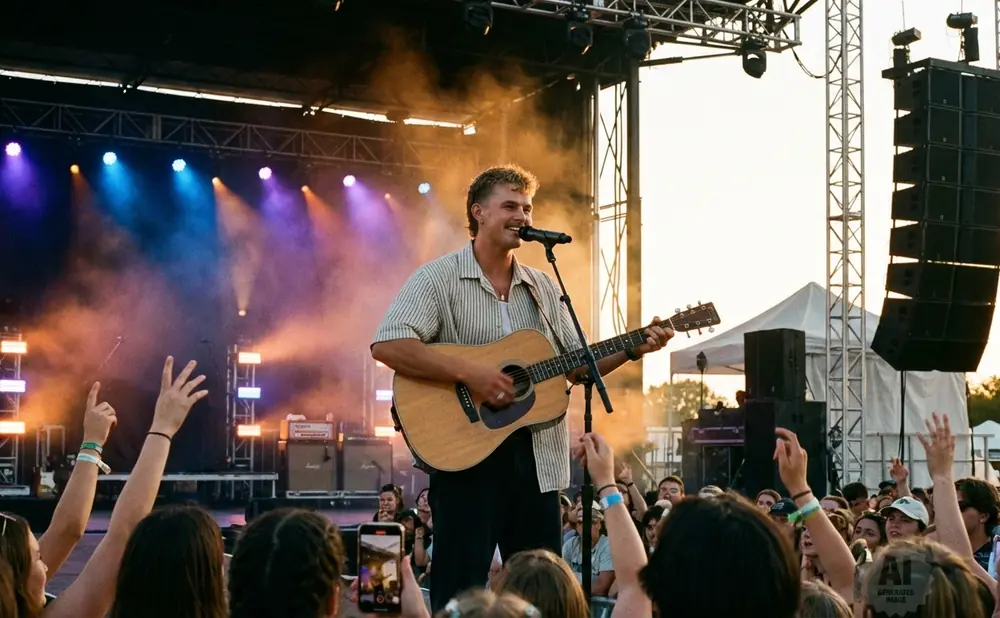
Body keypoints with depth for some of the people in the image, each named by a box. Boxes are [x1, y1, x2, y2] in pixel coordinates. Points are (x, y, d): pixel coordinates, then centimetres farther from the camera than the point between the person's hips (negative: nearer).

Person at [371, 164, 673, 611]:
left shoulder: (545, 288, 14)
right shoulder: (438, 279, -5)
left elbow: (576, 365, 17)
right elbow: (387, 345, -18)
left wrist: (631, 349, 0)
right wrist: (467, 373, -24)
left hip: (536, 457, 6)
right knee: (461, 589, -2)